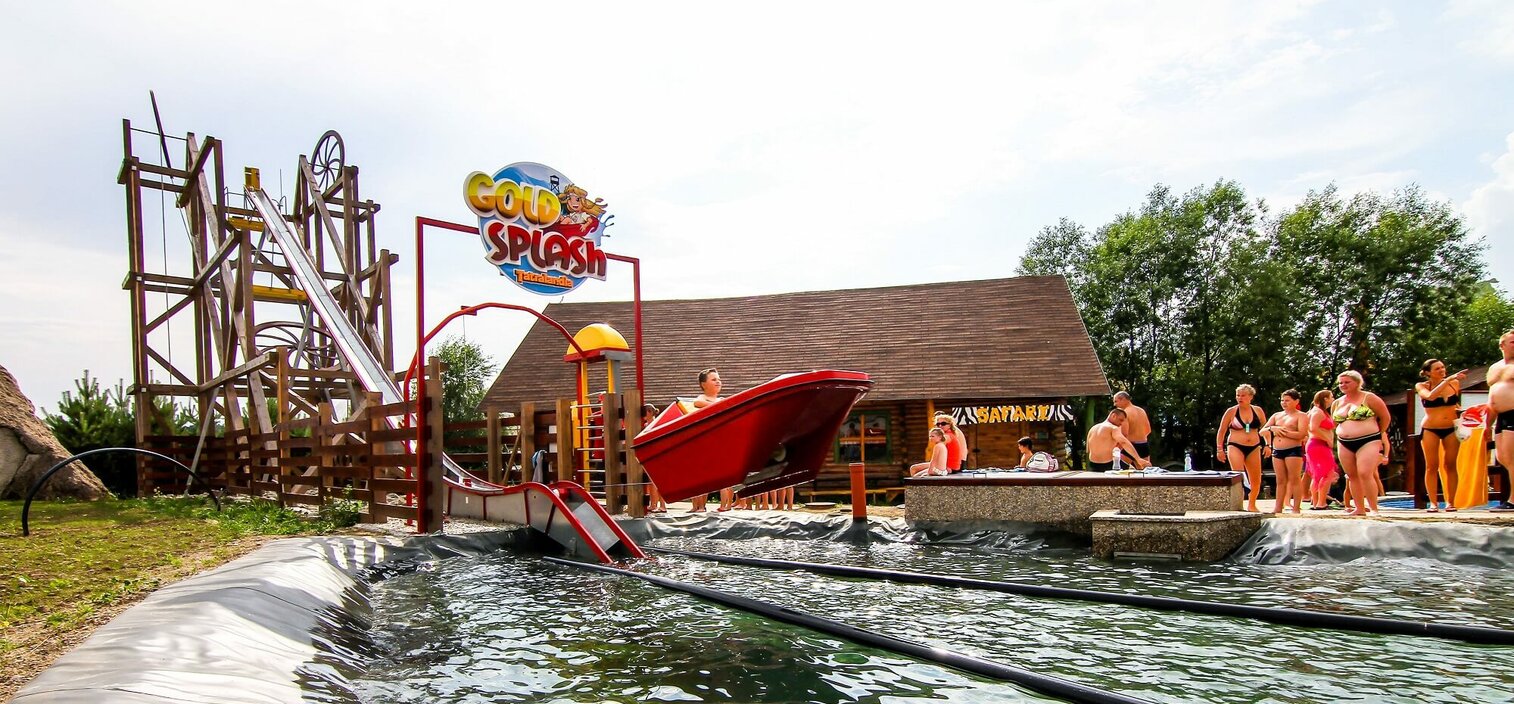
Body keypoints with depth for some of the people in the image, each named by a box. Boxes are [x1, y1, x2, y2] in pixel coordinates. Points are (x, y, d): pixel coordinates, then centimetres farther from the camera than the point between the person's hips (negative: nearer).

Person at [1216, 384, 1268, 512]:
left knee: (1256, 480, 8)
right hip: (1235, 447, -4)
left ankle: (1251, 505, 25)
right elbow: (1221, 432, 3)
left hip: (1253, 448, 4)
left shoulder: (1257, 410, 5)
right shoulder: (1231, 411, -2)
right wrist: (1219, 449, -3)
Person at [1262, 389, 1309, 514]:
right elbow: (1262, 431, 13)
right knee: (1281, 481, 8)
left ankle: (1296, 508, 0)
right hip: (1277, 451, 6)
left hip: (1293, 450, -5)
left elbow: (1301, 434, -15)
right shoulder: (1276, 415, 17)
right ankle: (1278, 508, 9)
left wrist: (1282, 432, -13)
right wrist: (1272, 429, -6)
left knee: (1294, 480, -4)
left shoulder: (1301, 416, 0)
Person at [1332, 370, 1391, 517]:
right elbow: (1334, 422, 27)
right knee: (1352, 476, 5)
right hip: (1344, 444, 6)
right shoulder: (1337, 403, 12)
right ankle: (1359, 509, 11)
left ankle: (1373, 509, -10)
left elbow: (1385, 417, 4)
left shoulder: (1368, 398, -3)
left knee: (1365, 474, -17)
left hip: (1368, 442, -6)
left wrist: (1378, 434, 12)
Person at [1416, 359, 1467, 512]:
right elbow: (1431, 396, -26)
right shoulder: (1421, 386, -4)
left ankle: (1450, 502, 7)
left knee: (1450, 465, 2)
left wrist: (1460, 410, -1)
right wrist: (1448, 379, -26)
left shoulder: (1454, 383, 4)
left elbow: (1457, 403, 21)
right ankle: (1433, 502, 2)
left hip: (1451, 429, 2)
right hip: (1430, 429, -2)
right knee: (1432, 466, -2)